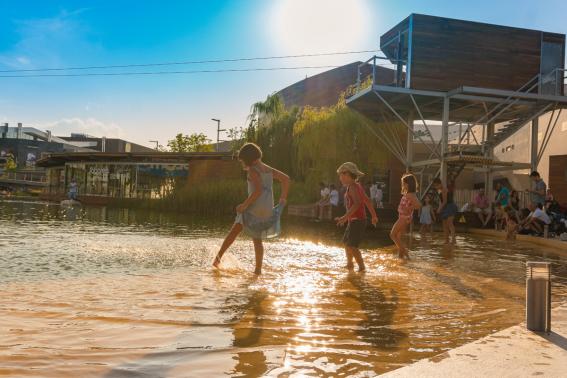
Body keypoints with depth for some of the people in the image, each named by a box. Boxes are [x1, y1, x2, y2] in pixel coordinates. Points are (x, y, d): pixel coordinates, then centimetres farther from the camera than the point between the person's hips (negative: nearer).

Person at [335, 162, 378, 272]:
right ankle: (349, 264, 37)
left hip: (357, 221, -10)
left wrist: (345, 217, -37)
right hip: (353, 221, 10)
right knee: (346, 243, 21)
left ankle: (362, 267, -4)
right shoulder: (357, 186, 12)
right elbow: (367, 201, 20)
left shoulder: (353, 186, -16)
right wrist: (374, 215, 29)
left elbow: (357, 203, -31)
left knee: (352, 246, -11)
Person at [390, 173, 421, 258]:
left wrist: (408, 208, -21)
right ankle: (401, 256, 17)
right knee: (398, 237, 13)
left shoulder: (410, 195, -19)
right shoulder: (407, 193, 9)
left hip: (405, 217, -10)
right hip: (403, 217, 10)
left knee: (392, 235, -6)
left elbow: (418, 205, -29)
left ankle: (404, 250, -5)